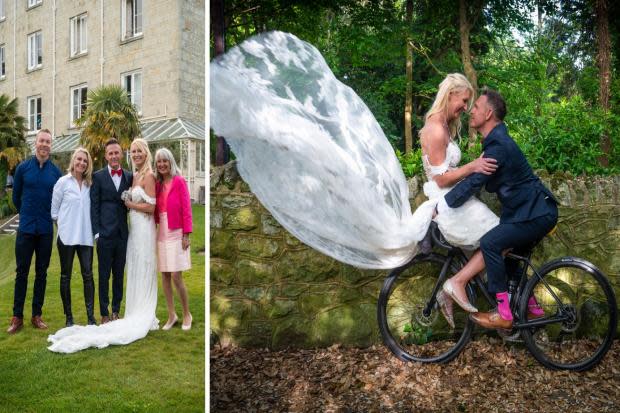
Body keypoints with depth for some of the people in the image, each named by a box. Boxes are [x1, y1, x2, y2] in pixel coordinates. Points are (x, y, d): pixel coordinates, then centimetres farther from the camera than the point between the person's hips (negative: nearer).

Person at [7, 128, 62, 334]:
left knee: (42, 273, 9)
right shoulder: (23, 167, -1)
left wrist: (47, 216, 12)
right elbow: (16, 197, 9)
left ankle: (37, 315, 19)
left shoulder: (56, 171, 0)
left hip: (46, 230, 1)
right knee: (22, 272, 4)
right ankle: (17, 317, 13)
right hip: (26, 228, -1)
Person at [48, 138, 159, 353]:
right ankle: (138, 313, 21)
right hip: (134, 228, 8)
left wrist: (130, 204, -5)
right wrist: (129, 203, -3)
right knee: (135, 272, 12)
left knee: (143, 272, 1)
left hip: (144, 229, -8)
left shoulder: (148, 176, -10)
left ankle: (144, 317, 12)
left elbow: (151, 207, -15)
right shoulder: (135, 176, 13)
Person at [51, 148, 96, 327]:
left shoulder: (90, 184, 6)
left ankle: (91, 316, 7)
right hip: (67, 236, -2)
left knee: (88, 275, 1)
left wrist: (93, 228, 4)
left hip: (85, 236, 2)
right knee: (66, 276, 6)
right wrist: (62, 226, 4)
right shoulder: (63, 182, -1)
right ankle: (68, 317, 16)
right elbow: (54, 210, 3)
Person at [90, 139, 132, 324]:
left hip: (123, 233, 3)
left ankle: (116, 310, 23)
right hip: (105, 233, -3)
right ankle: (104, 314, 16)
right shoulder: (98, 176, -1)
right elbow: (94, 206, -3)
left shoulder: (129, 176, 7)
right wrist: (96, 232, -7)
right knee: (104, 275, 5)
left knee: (119, 274, 11)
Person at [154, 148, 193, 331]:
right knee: (164, 275, 7)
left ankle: (187, 314, 13)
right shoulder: (157, 184, 11)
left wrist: (186, 234, -12)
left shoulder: (179, 181, -5)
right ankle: (171, 315, 19)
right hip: (161, 232, 5)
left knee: (176, 276, -6)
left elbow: (186, 209, -8)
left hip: (176, 233, -5)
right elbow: (155, 210, 12)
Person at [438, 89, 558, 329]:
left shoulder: (498, 145, -21)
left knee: (490, 244, -20)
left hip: (537, 213, -11)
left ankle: (503, 314, -12)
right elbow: (479, 179, 18)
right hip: (537, 210, 11)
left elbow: (472, 184, -25)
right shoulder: (496, 139, 11)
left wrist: (438, 209, -18)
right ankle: (530, 305, 31)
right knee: (511, 255, 17)